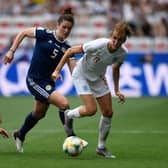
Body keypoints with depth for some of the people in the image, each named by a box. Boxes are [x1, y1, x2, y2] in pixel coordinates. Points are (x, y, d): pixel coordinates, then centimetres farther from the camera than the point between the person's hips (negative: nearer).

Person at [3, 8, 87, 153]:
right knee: (64, 104, -21)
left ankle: (20, 135, 48)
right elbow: (23, 33, -1)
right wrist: (12, 51, -6)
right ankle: (71, 136, -10)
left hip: (49, 82, 7)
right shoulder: (45, 34, -12)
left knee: (39, 113, 24)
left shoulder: (66, 48, 1)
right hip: (35, 80, -7)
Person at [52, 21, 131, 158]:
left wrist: (117, 90, 3)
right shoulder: (98, 45, -36)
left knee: (108, 112, 2)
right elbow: (70, 51, -24)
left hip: (98, 78, 6)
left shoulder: (123, 52, -19)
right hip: (82, 75, -6)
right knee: (91, 109, -20)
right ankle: (68, 115, 13)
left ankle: (101, 147, 19)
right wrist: (57, 71, -23)